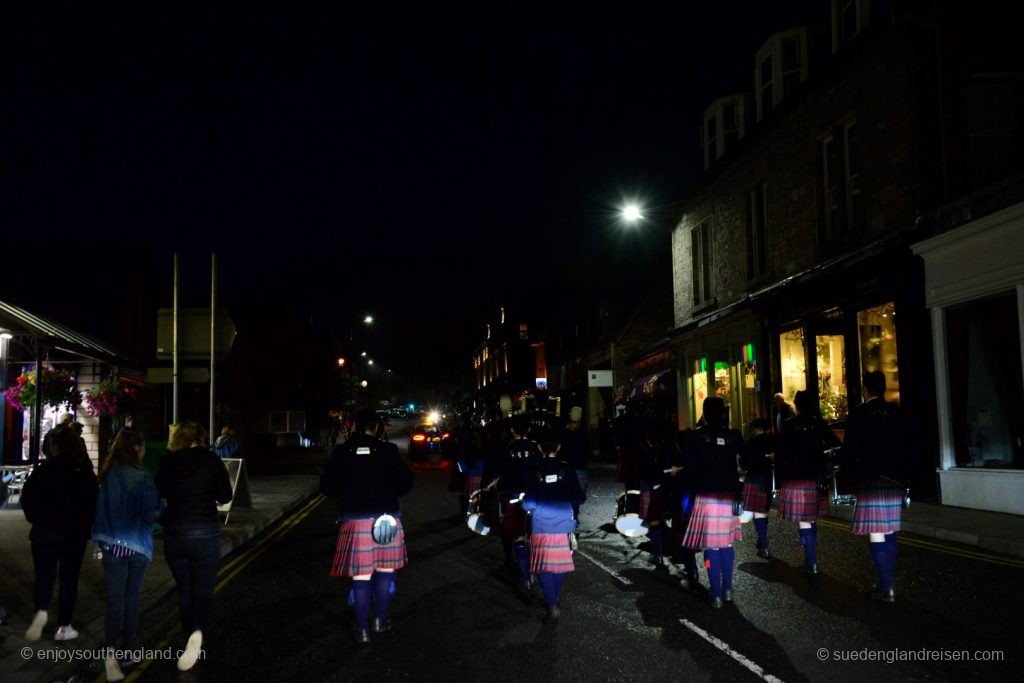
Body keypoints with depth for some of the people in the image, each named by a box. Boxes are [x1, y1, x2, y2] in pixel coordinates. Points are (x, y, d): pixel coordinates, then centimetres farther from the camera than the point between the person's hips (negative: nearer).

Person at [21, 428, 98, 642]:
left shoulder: (44, 469, -8)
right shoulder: (86, 472, -4)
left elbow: (27, 498, -6)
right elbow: (93, 503, 0)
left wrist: (37, 520, 8)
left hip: (45, 532, -1)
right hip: (75, 535, 1)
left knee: (44, 575, 9)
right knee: (69, 578, 10)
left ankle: (41, 611, -17)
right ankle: (63, 627, 13)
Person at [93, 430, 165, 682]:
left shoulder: (107, 475, -3)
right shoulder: (142, 477, -15)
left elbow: (101, 508, 9)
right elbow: (152, 513, -14)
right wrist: (161, 503, 5)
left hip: (111, 544, 2)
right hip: (138, 543, -2)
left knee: (114, 598, 2)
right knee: (132, 596, 15)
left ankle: (111, 651, -14)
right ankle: (127, 646, 25)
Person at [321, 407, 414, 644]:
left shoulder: (341, 452, -3)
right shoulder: (388, 451, -5)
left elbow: (327, 486, 0)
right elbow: (405, 482, -5)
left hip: (355, 521, 0)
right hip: (386, 519, 0)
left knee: (361, 575, 5)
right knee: (384, 570, 16)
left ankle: (362, 629, 11)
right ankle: (380, 621, 23)